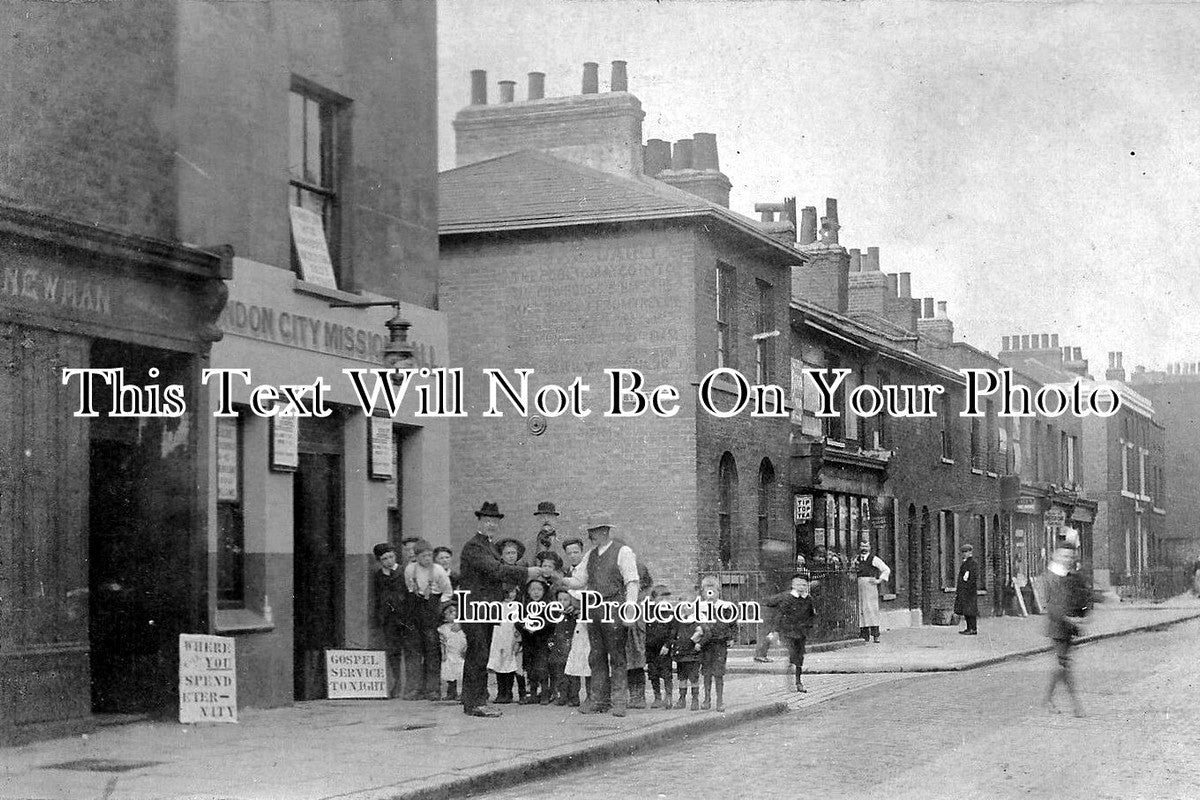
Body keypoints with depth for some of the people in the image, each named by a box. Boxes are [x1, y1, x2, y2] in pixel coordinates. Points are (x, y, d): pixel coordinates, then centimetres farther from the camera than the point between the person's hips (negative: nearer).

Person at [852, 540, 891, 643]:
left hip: (871, 586, -5)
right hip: (859, 587, 5)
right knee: (861, 610, 1)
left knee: (872, 609, -10)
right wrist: (853, 570, 9)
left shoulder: (874, 559, 1)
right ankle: (864, 635, 4)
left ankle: (876, 635, -11)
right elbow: (852, 575, 31)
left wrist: (879, 580, -6)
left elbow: (886, 570, 1)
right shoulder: (857, 560, 17)